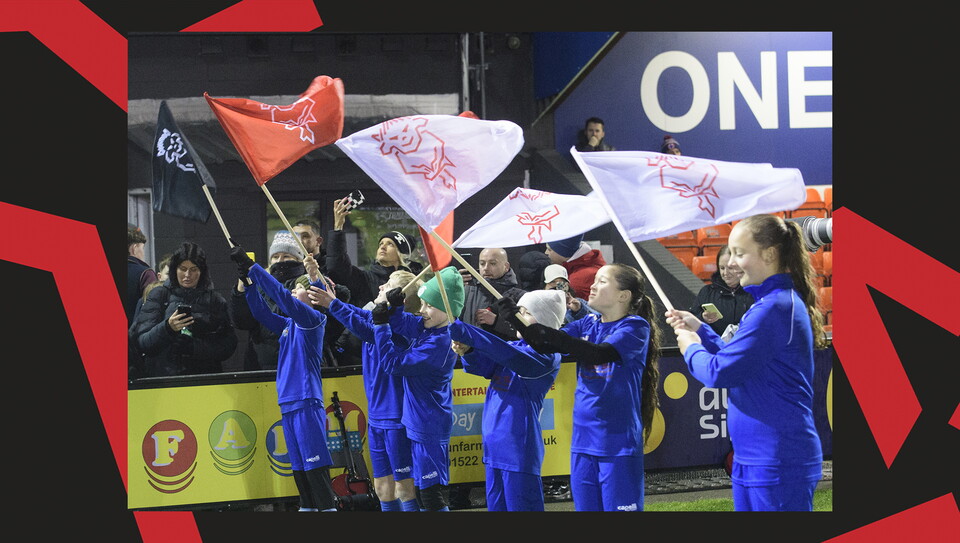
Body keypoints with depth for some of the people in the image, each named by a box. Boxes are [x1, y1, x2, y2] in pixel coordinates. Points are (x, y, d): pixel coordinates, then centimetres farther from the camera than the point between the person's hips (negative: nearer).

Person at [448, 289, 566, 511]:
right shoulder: (516, 344, 13)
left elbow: (513, 358, -27)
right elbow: (483, 366, 6)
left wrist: (467, 333, -34)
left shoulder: (547, 355, -10)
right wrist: (467, 351, -18)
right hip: (494, 444, 8)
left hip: (518, 448, -8)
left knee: (520, 506, -2)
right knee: (496, 506, 15)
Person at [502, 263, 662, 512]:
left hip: (619, 444, -6)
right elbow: (544, 346, 2)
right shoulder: (587, 324, 11)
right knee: (585, 506, 12)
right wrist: (516, 320, -13)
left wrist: (551, 334, -30)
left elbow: (599, 354, -24)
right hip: (583, 439, 6)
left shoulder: (635, 327, -8)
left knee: (618, 506, -1)